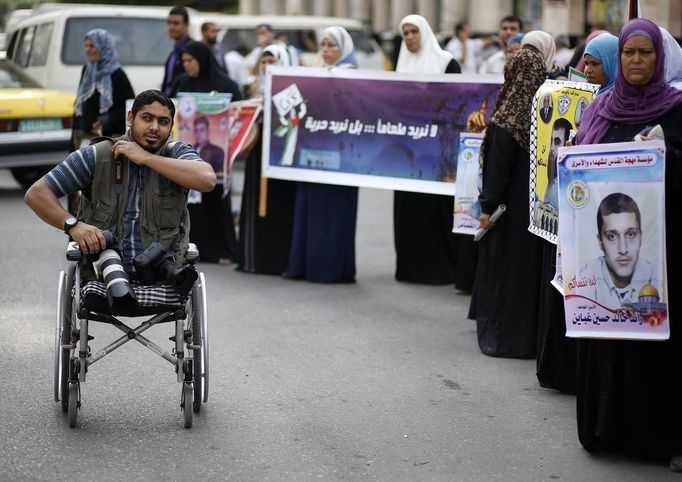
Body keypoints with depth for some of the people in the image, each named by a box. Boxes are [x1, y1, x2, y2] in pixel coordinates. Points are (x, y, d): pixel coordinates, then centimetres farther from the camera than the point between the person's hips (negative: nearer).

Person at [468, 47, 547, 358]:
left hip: (512, 204, -5)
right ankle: (532, 331, 20)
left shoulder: (508, 118, -15)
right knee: (532, 262, 13)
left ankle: (503, 335, 9)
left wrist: (487, 206, -10)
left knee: (506, 265, 4)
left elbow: (497, 166, -15)